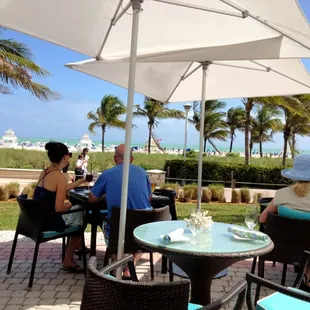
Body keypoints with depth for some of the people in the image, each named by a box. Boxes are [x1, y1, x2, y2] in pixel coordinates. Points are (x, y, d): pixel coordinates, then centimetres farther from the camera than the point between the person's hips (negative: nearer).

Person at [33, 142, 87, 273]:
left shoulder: (45, 172, 7)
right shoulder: (60, 177, -20)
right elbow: (59, 208, -22)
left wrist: (82, 181, 32)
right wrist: (69, 206, 0)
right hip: (48, 221, -8)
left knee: (75, 213, 26)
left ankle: (77, 246, 43)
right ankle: (68, 260, 19)